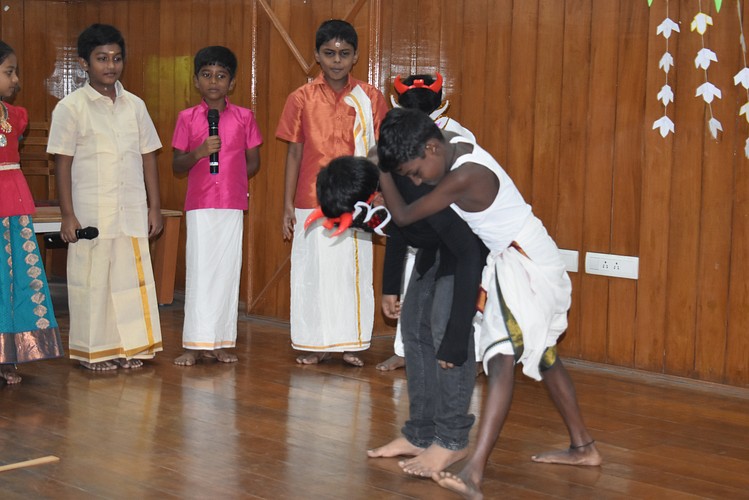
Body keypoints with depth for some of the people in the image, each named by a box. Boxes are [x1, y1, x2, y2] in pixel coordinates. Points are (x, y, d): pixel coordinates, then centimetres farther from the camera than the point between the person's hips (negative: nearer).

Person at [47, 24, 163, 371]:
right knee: (92, 280, 3)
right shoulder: (71, 108, -3)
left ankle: (130, 346, 17)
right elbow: (62, 164, -4)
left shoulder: (135, 105, 8)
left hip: (132, 212, 4)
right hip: (91, 213, -3)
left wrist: (154, 206, 8)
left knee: (131, 277, 6)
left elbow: (148, 158, 11)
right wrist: (68, 215, -9)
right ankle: (95, 350, 13)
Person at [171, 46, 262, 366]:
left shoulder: (244, 117, 6)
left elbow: (253, 162, 12)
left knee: (227, 270, 3)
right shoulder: (187, 118, 3)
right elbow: (177, 166, 2)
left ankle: (219, 342, 10)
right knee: (199, 270, -3)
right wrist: (199, 152, -15)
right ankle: (196, 344, 2)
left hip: (233, 205, 1)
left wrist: (231, 181, 4)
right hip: (199, 206, -1)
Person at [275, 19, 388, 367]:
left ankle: (350, 343, 17)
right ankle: (316, 344, 16)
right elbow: (294, 153, 4)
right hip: (311, 203, 0)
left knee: (353, 271, 5)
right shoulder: (302, 98, 1)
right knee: (312, 272, 5)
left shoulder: (370, 99, 2)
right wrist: (287, 205, 1)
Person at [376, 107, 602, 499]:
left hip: (526, 265, -11)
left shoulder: (462, 178, -26)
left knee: (502, 359, -21)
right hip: (515, 260, 11)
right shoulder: (455, 145, 2)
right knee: (542, 356, 21)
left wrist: (381, 174, -2)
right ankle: (583, 447, 34)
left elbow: (403, 216, -16)